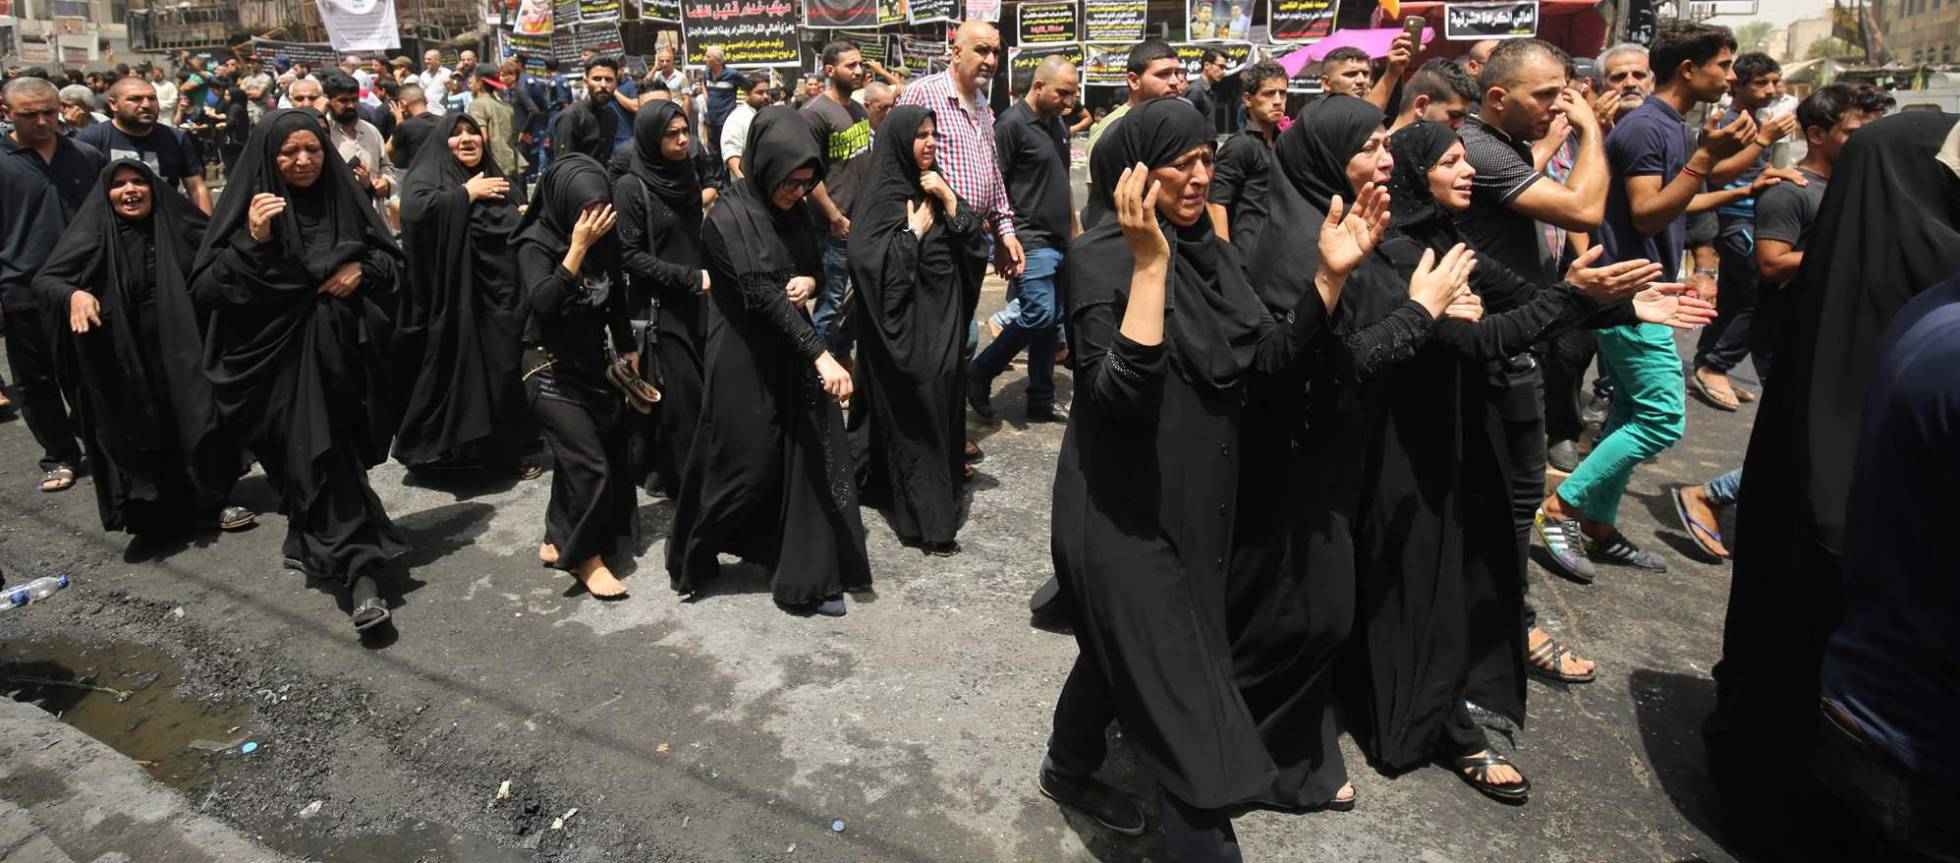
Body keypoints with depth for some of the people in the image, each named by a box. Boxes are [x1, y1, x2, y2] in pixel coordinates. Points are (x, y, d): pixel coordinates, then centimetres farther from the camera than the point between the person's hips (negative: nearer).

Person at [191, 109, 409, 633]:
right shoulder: (249, 206, -4)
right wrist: (252, 241, -21)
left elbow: (392, 259, 14)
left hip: (342, 354, 3)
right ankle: (361, 570, -9)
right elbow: (206, 288, -8)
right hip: (281, 359, -3)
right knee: (320, 457, -9)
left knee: (338, 451, 10)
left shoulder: (344, 198, 4)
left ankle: (309, 542, 34)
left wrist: (363, 267, -7)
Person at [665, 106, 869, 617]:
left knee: (811, 457, 3)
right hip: (745, 357, -6)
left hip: (793, 352, 7)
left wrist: (808, 282, -9)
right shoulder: (729, 219, -18)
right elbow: (762, 294, -27)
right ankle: (692, 558, 28)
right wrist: (821, 354, -35)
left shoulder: (793, 211, 5)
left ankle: (810, 575, 13)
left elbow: (815, 264, 18)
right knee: (746, 464, 3)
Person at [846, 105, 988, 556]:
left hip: (943, 319, 7)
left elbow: (974, 244, 5)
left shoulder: (933, 188, 11)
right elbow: (869, 260, -20)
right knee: (912, 415, -4)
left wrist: (948, 201, -7)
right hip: (905, 324, -7)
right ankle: (928, 519, 1)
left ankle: (940, 496, 24)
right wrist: (914, 229, -15)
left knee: (942, 406, 11)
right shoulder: (882, 195, -8)